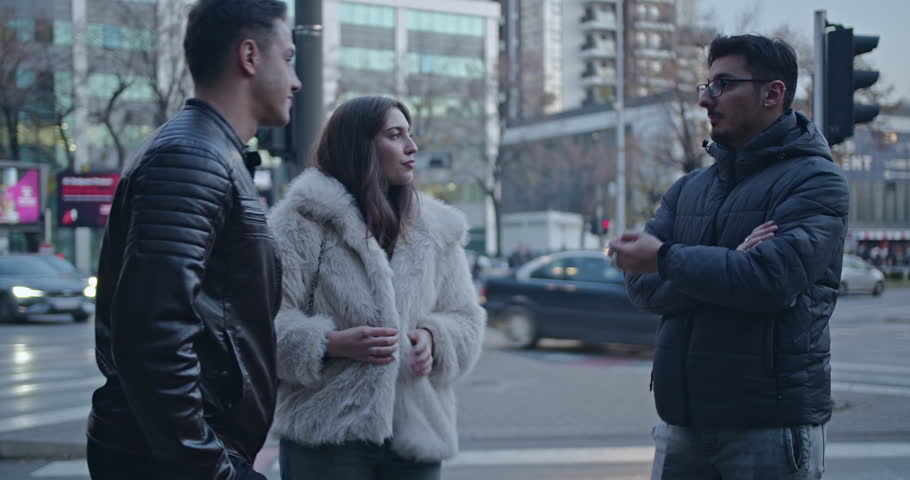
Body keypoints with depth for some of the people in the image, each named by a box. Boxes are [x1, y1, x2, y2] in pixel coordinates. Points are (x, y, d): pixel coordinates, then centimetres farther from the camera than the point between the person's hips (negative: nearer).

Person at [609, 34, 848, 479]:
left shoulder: (814, 181, -6)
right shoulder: (688, 189, 13)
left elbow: (772, 279, -21)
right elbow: (642, 285, 1)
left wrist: (667, 258, -12)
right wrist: (725, 265, -15)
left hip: (771, 423, -5)